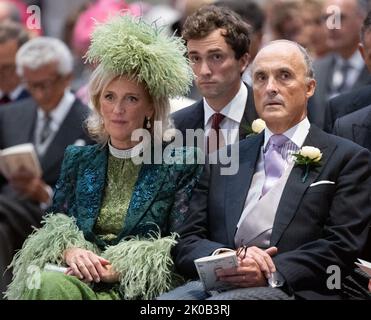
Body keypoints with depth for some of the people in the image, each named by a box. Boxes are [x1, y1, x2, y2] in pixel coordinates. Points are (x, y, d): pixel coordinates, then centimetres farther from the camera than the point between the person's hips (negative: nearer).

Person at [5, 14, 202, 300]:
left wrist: (119, 268, -14)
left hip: (139, 287, -3)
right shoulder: (78, 159, 19)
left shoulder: (180, 163, 5)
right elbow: (53, 226, 14)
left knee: (55, 288, -33)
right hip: (78, 273, 3)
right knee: (48, 285, -34)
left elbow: (181, 244, -1)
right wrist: (70, 251, -10)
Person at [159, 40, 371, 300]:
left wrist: (272, 272, -16)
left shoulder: (348, 159, 10)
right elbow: (187, 243, 14)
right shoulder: (224, 160, 22)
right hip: (221, 283, 5)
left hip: (293, 289, -5)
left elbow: (342, 247, -1)